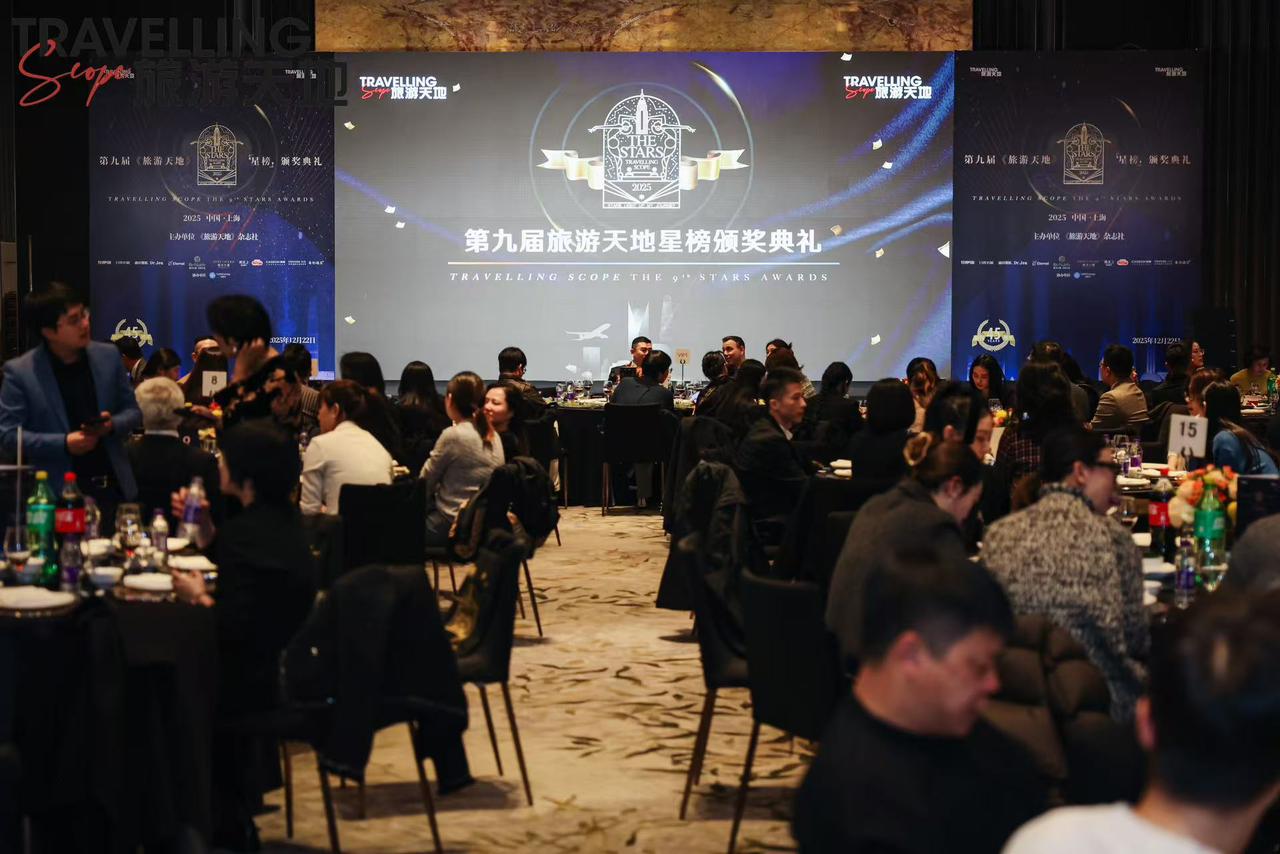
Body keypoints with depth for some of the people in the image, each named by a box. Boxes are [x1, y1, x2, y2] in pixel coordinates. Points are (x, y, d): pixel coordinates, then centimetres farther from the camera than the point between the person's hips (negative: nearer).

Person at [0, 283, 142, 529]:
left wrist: (112, 424, -10)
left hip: (113, 489, 3)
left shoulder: (108, 356, 4)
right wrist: (64, 444, -17)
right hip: (58, 495, -3)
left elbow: (133, 412, 12)